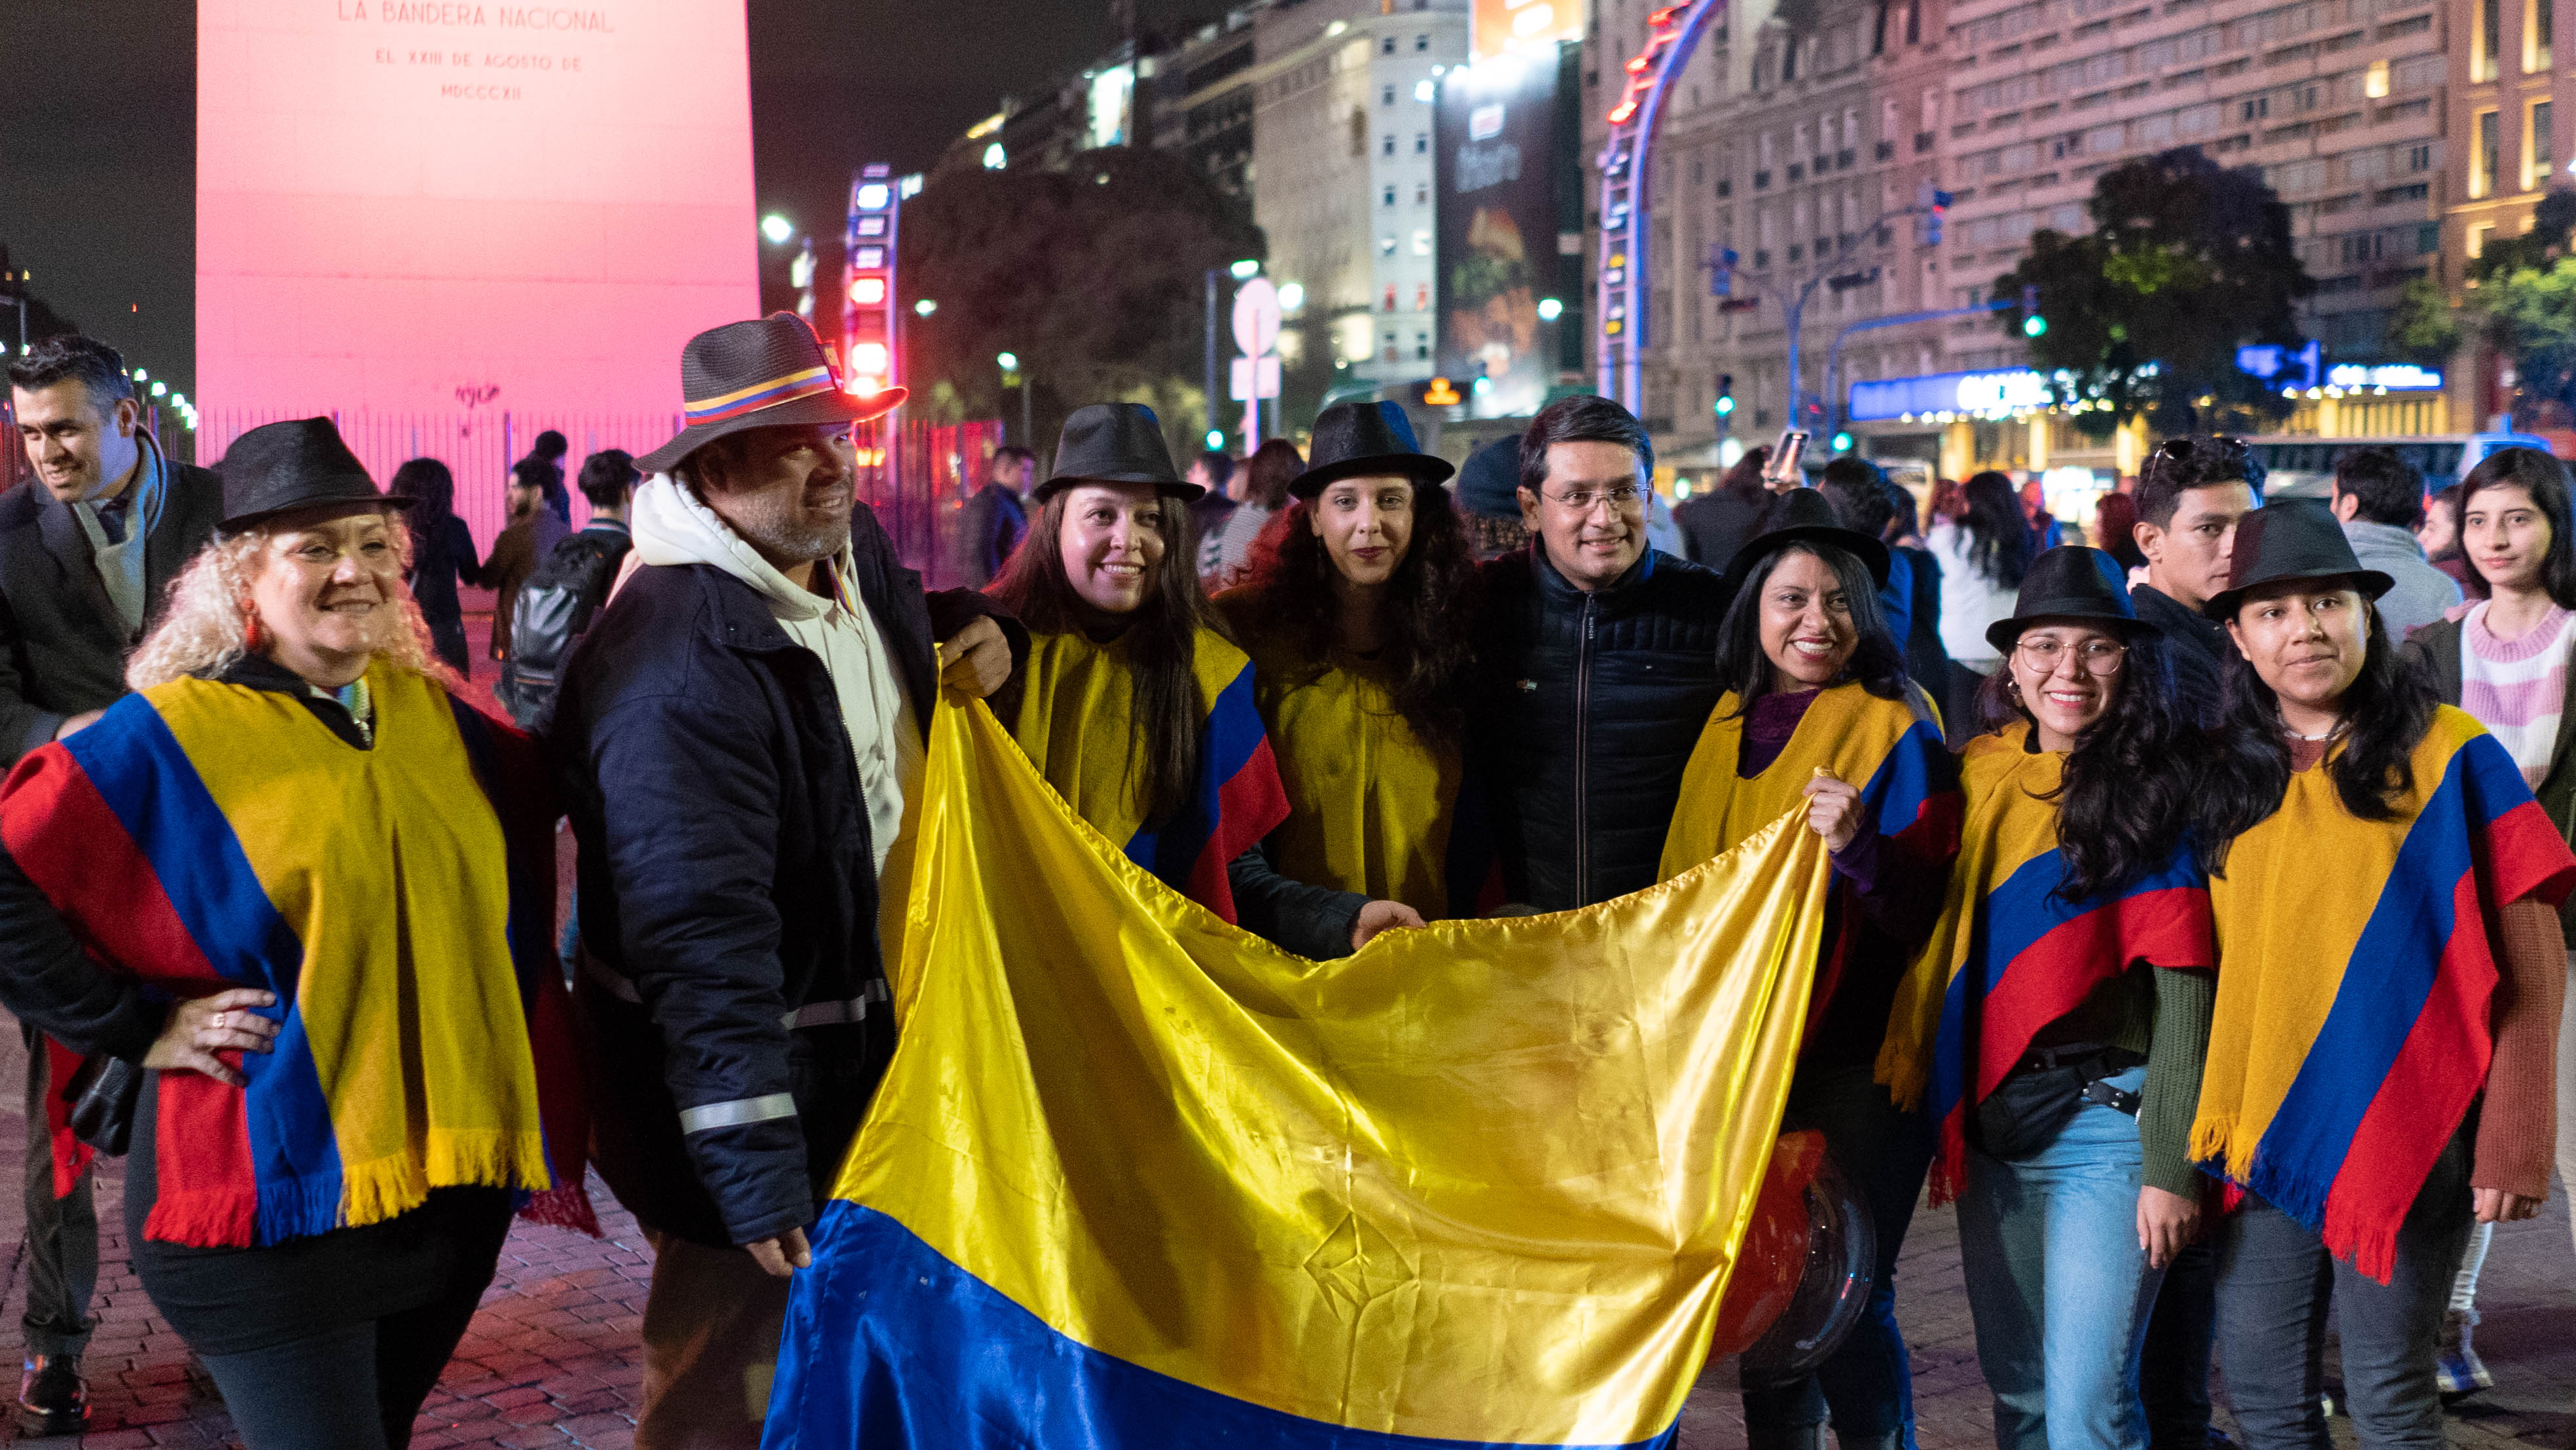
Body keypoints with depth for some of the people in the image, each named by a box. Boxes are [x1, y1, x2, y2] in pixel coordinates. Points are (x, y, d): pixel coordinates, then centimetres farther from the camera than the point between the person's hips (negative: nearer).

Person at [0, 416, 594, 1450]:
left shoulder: (432, 714, 8)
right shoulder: (170, 737, -8)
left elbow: (532, 800, 26)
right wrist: (136, 1025, -13)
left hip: (455, 1176, 6)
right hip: (276, 1199, -6)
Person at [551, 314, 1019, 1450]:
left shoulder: (851, 549, 1)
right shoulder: (677, 663, -28)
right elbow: (702, 935, -31)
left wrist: (969, 629, 5)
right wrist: (759, 1175, -32)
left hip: (873, 1014, 9)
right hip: (753, 1061, -9)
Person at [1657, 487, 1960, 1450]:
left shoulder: (1895, 731, -5)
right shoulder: (1726, 726, 10)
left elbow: (1929, 913, -10)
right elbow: (1684, 887, 20)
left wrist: (1857, 847, -26)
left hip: (1855, 1067, -5)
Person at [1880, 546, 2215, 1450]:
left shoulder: (2155, 793, -8)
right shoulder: (1979, 775, 7)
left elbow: (2185, 989, -11)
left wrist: (2170, 1166, -14)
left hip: (2104, 1123, -5)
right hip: (1988, 1122, 5)